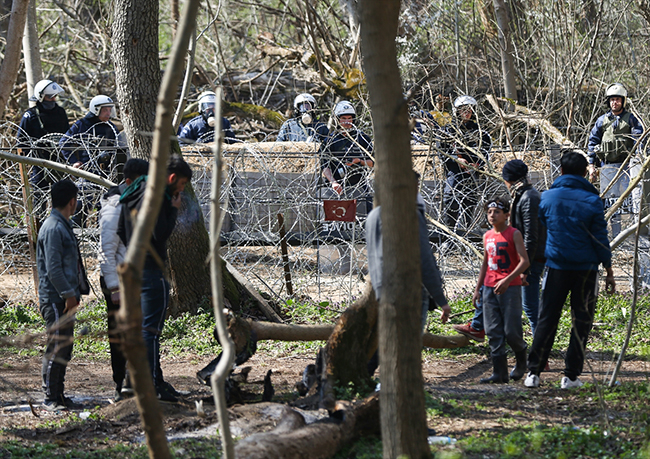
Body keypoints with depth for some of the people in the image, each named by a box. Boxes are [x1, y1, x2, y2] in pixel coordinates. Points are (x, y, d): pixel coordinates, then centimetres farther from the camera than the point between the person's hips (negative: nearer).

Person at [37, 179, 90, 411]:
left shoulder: (63, 226, 16)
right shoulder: (53, 229, -16)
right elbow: (53, 268, -20)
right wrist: (68, 295, -19)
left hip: (65, 299, 10)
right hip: (56, 299, -10)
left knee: (64, 349, 12)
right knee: (56, 349, -8)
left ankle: (59, 395, 18)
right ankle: (50, 398, -5)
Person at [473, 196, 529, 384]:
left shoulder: (514, 234, -5)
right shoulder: (488, 236, 13)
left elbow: (524, 261, -13)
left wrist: (507, 280, -23)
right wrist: (477, 288, 19)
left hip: (510, 288, -6)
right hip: (490, 288, 6)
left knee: (511, 331, -6)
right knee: (493, 332, 1)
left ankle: (521, 361, 22)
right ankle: (499, 373, 3)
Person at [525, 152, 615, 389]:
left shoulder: (548, 197, -2)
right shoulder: (591, 200, -8)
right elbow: (600, 239, -4)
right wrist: (609, 272, 3)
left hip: (556, 267, 2)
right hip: (585, 268, -2)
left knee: (547, 319, 7)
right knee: (581, 322, 7)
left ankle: (533, 372, 1)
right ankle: (571, 375, 4)